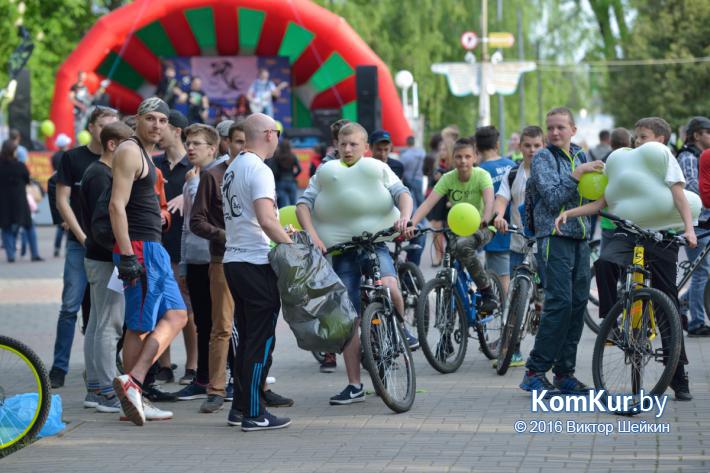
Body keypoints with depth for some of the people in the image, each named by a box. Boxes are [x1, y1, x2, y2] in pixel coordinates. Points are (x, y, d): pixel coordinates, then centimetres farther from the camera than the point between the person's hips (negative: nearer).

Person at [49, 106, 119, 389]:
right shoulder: (73, 158, 3)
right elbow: (62, 200, 1)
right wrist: (83, 236, -7)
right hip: (79, 243, -2)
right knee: (70, 306, -5)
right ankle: (59, 368, 1)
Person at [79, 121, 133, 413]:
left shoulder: (98, 173, 16)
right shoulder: (101, 176, -16)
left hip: (98, 258, 11)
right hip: (106, 259, -11)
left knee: (97, 324, 12)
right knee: (110, 326, -9)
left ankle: (94, 389, 17)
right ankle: (106, 392, -7)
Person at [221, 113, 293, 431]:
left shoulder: (233, 168, 17)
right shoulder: (259, 170, -13)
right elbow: (266, 220, -24)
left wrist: (282, 235, 26)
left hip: (233, 259, 9)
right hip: (256, 263, -9)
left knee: (247, 338, 15)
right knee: (261, 340, -5)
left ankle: (240, 407, 18)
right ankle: (254, 414, -4)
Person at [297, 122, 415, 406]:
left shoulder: (377, 169, 11)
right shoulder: (326, 173, 12)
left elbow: (401, 192, -2)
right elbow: (304, 203, 2)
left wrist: (404, 216, -24)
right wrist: (311, 234, -16)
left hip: (375, 244, -2)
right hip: (341, 252, 2)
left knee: (388, 287, -32)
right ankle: (354, 386, 6)